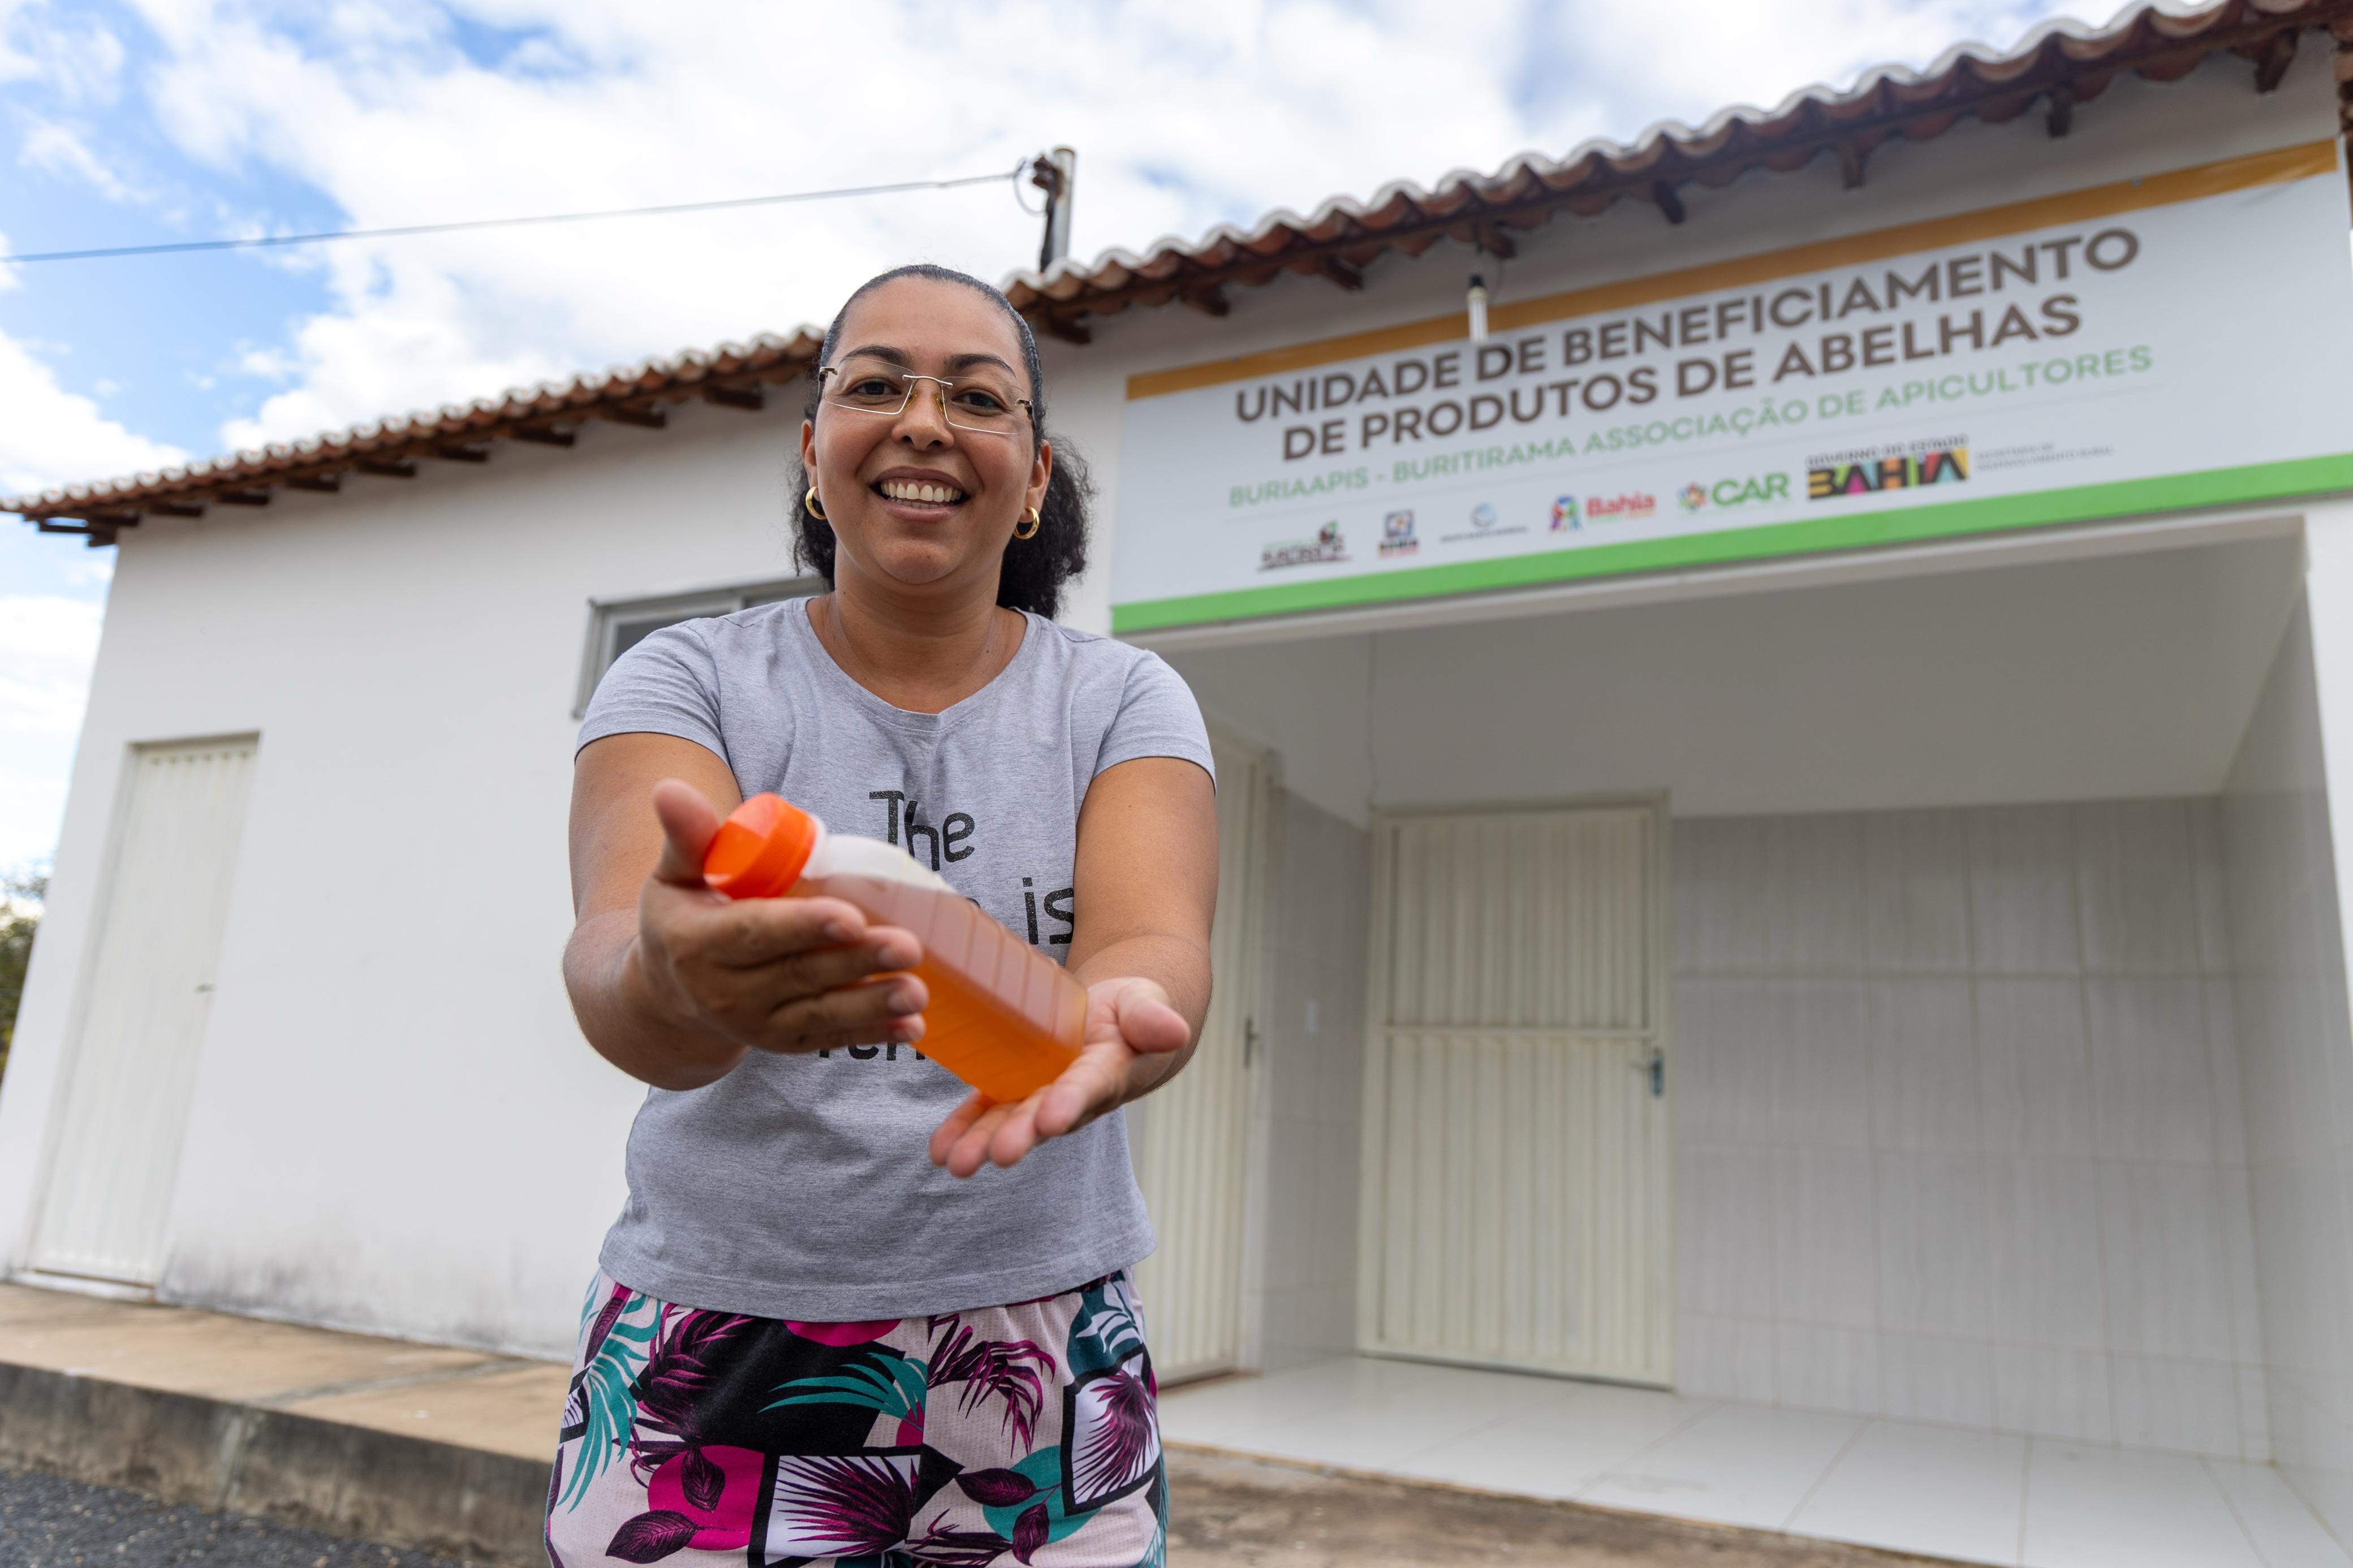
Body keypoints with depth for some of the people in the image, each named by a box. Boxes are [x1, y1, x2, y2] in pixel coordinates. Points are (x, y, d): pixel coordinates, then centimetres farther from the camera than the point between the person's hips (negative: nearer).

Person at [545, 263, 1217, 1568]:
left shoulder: (1124, 702, -1)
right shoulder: (689, 679, -3)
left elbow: (1157, 944, -18)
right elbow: (612, 946, -20)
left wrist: (1103, 1019, -41)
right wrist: (680, 979, -44)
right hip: (713, 1366, 0)